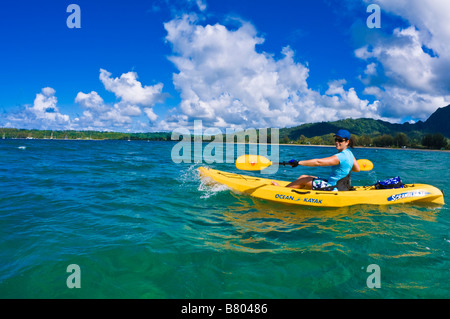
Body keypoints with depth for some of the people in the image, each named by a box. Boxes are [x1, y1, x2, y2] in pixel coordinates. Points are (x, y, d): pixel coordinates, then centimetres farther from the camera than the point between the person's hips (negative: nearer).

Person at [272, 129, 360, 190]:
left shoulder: (340, 157, -25)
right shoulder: (349, 153, 4)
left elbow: (318, 162, -30)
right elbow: (357, 169, 17)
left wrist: (299, 162, -28)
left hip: (333, 188, -9)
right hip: (334, 184, 9)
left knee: (303, 179, -2)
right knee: (304, 177, 10)